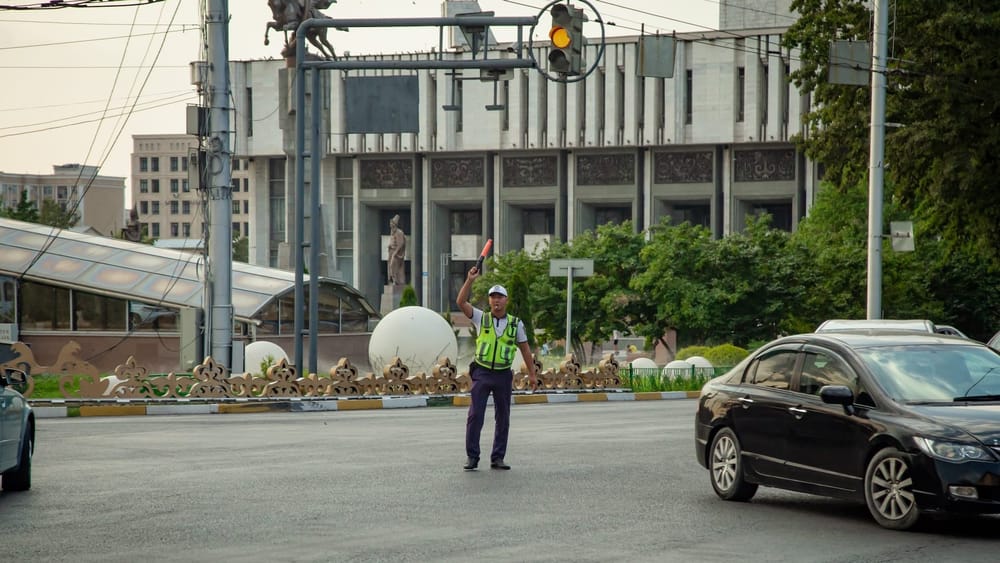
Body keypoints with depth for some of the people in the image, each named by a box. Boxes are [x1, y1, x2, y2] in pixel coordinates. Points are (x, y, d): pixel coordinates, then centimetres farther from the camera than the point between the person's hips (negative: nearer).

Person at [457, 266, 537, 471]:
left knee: (503, 418, 5)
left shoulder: (516, 323, 5)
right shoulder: (481, 318, 2)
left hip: (503, 375, 2)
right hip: (482, 373, -2)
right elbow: (461, 302, -10)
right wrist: (469, 281, -20)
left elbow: (524, 348, 11)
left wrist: (532, 374, 10)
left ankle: (498, 458, 12)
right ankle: (472, 457, -2)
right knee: (475, 415, -7)